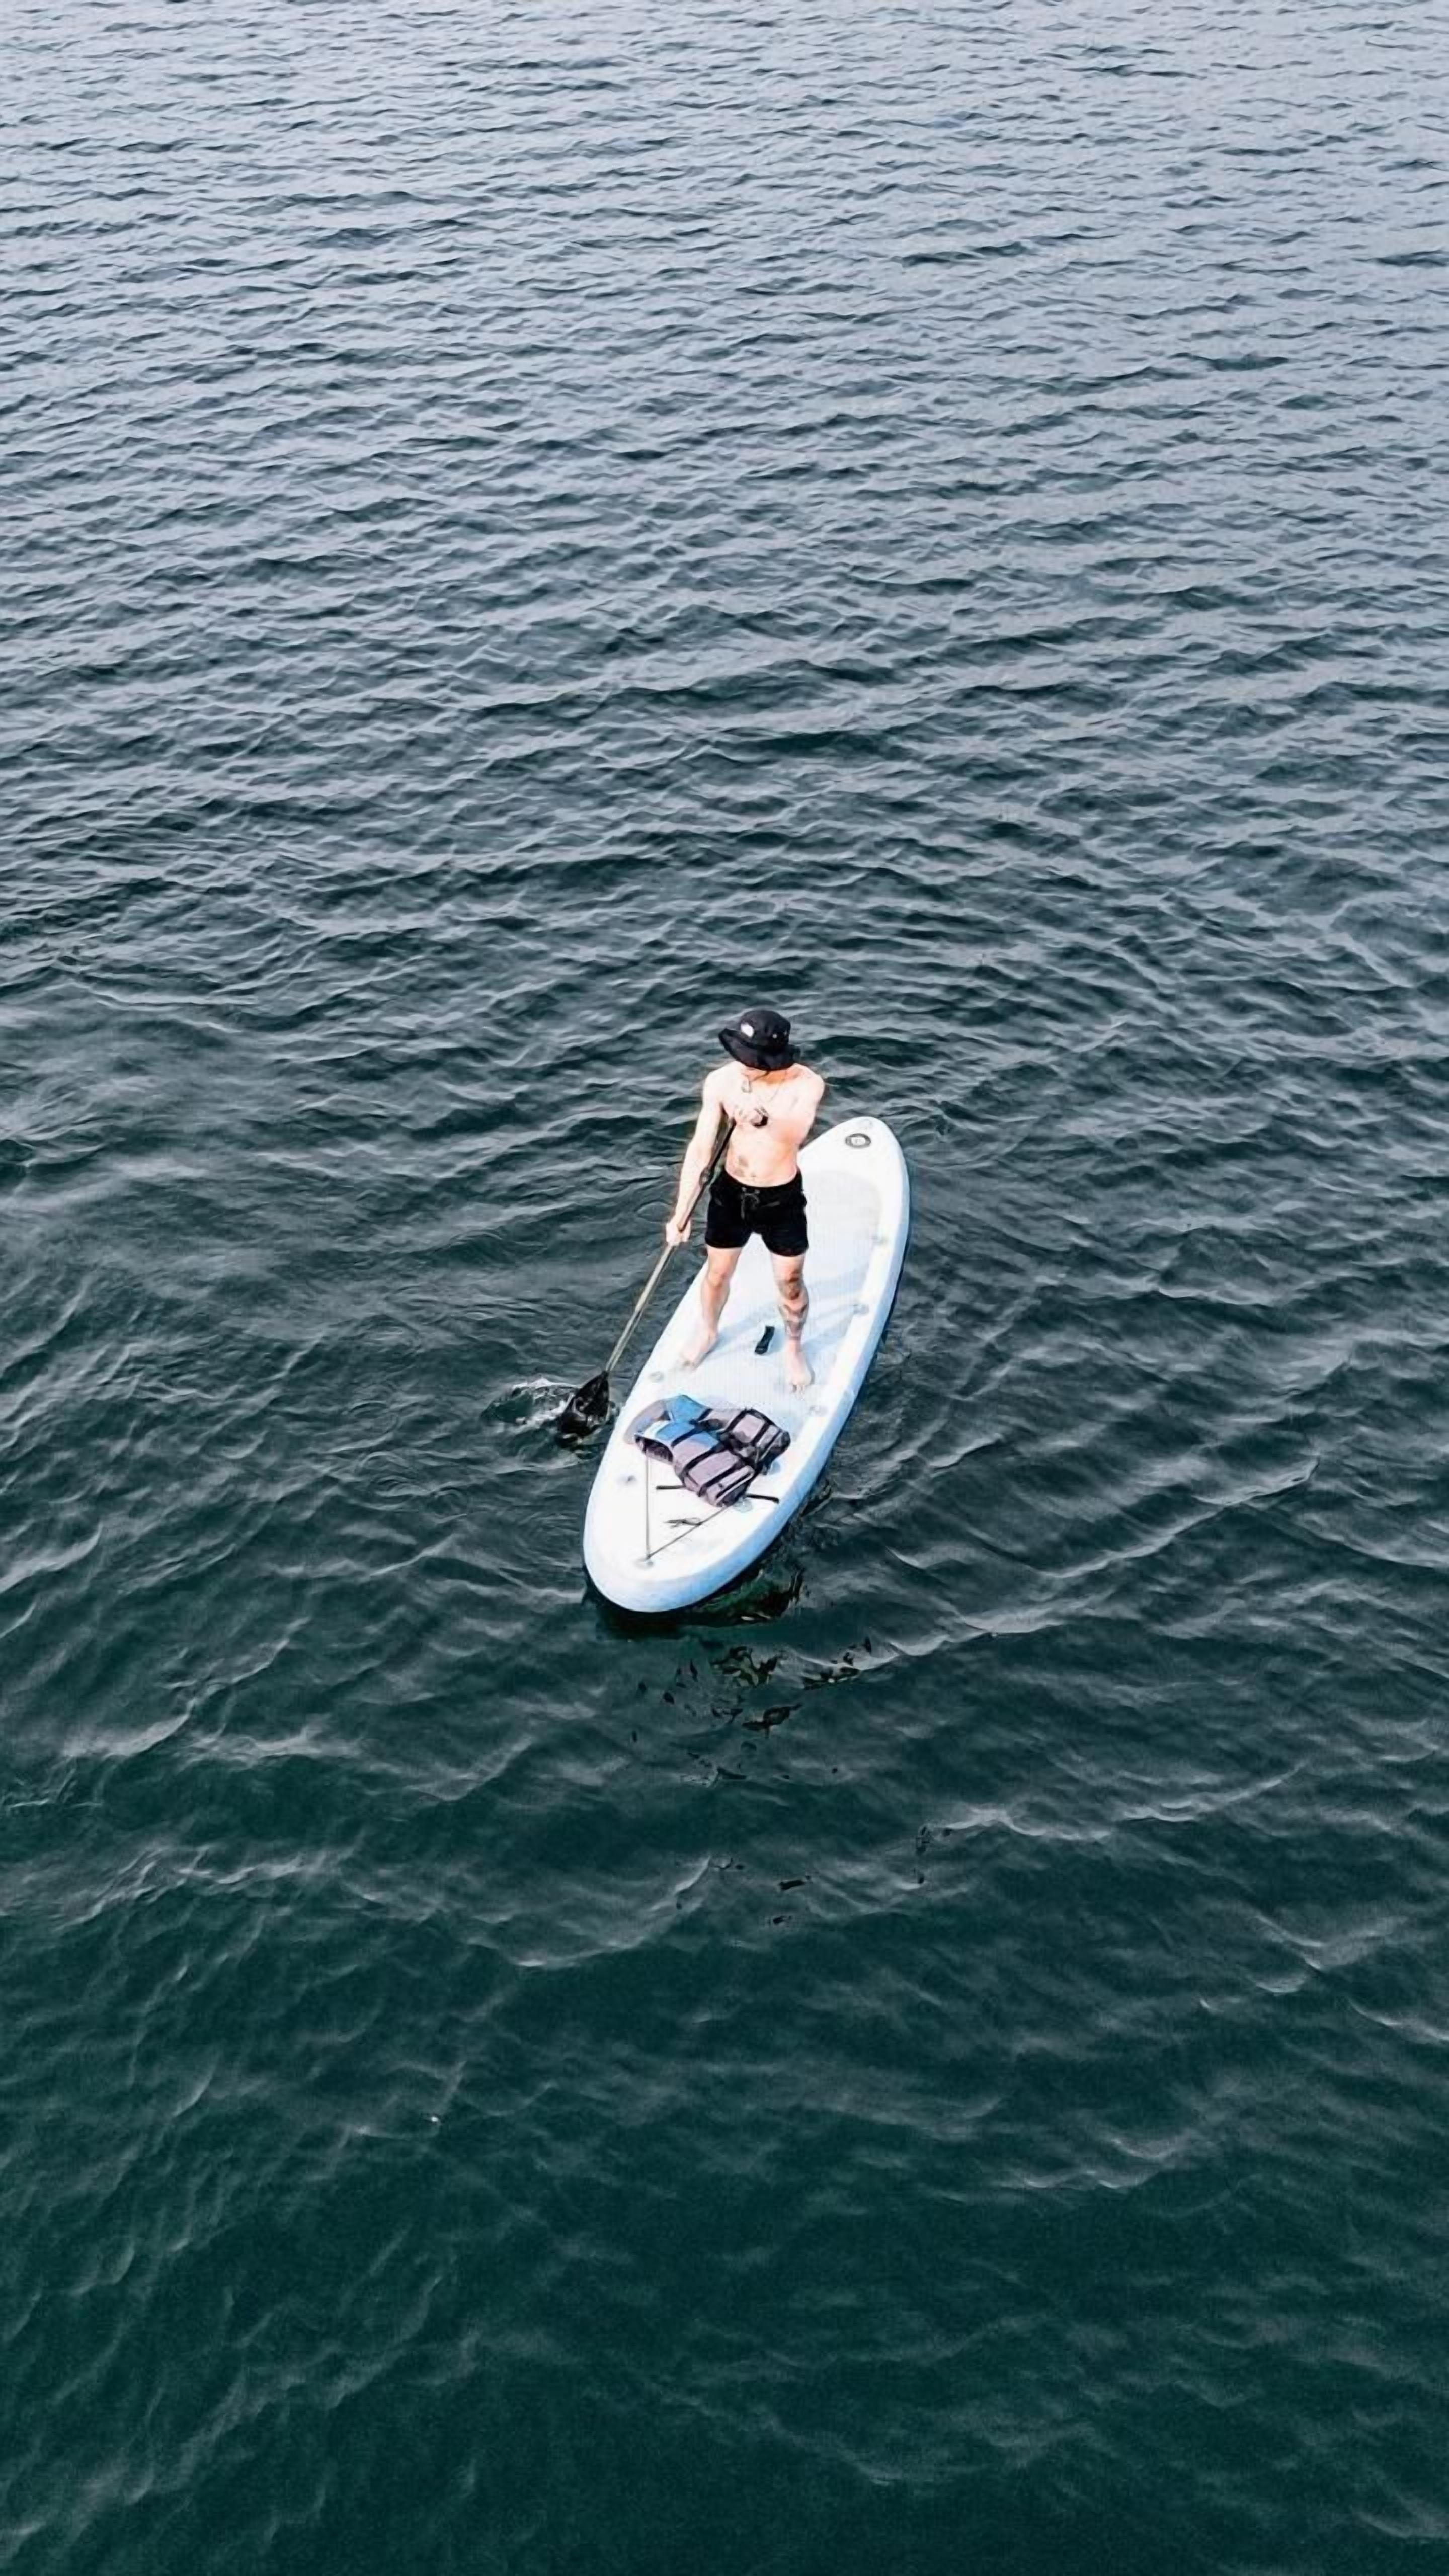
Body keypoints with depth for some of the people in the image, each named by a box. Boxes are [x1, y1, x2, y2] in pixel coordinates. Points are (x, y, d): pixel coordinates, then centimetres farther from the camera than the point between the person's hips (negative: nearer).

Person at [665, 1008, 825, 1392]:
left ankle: (794, 1349, 43)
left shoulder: (806, 1084, -23)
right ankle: (708, 1332, 50)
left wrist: (765, 1120, -57)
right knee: (717, 1275, 20)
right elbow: (700, 1148, -14)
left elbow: (795, 1134, -37)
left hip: (782, 1199, -2)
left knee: (790, 1284, 14)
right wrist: (681, 1213, -16)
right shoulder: (721, 1081, -17)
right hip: (731, 1192, 2)